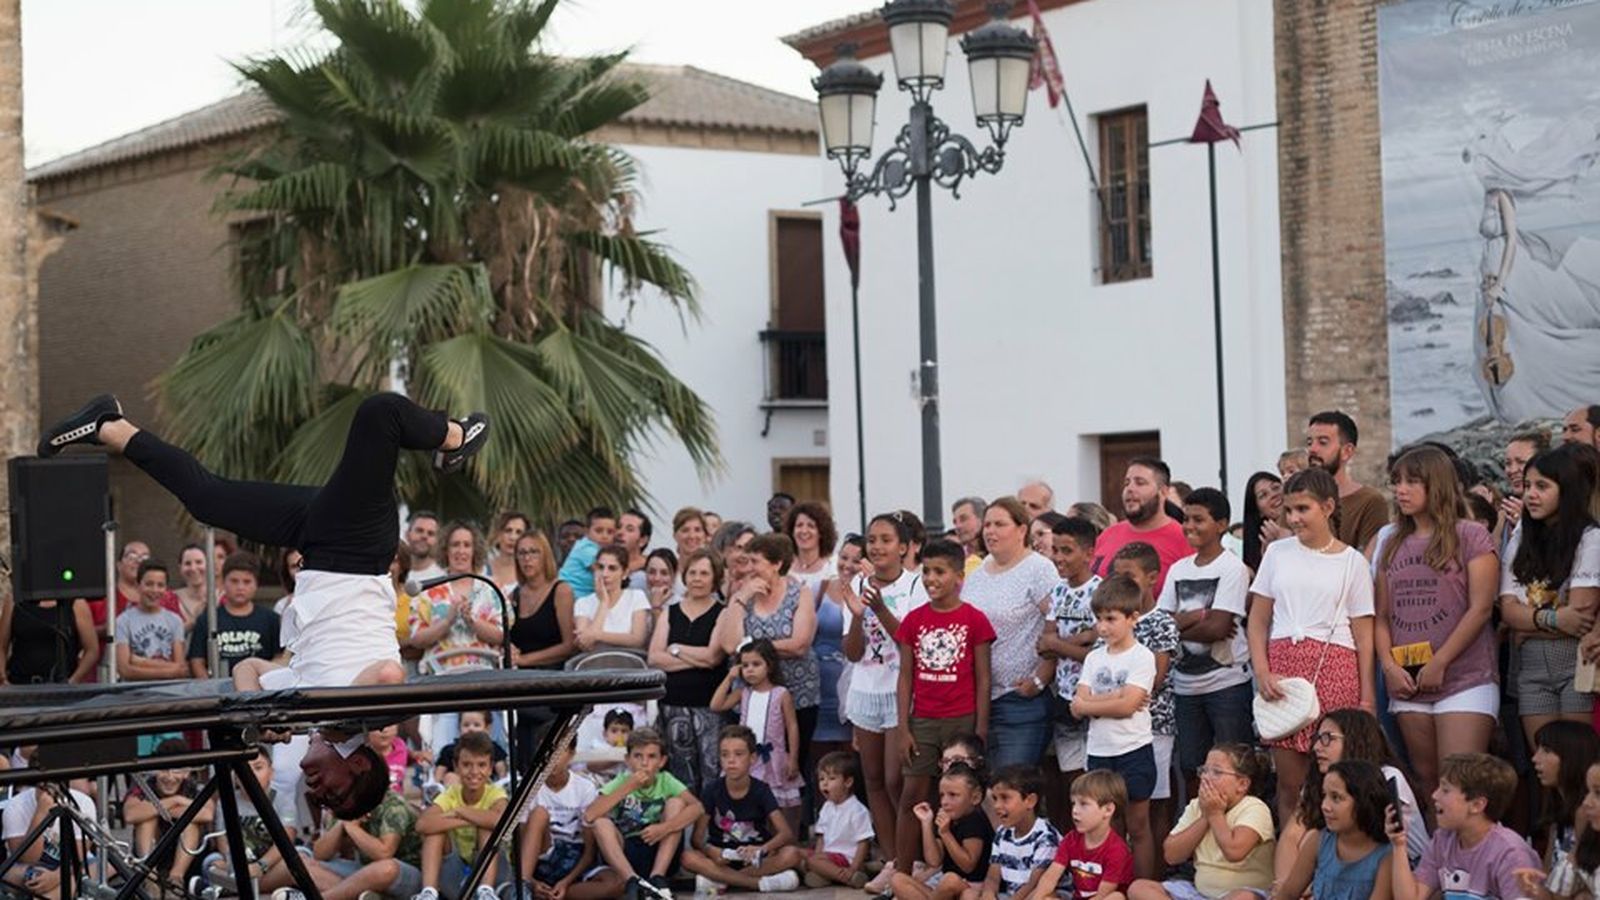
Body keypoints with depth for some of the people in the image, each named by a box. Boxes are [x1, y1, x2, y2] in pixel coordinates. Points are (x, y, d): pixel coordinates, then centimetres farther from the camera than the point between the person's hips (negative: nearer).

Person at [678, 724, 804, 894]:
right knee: (688, 857, -30)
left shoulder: (761, 790, -4)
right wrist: (710, 851, -31)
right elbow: (697, 838, -7)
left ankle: (719, 880, -25)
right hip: (722, 859, 0)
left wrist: (762, 849, -34)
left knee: (791, 855, -29)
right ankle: (760, 884, -31)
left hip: (755, 860, 0)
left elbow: (787, 833, -13)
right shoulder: (712, 790, -3)